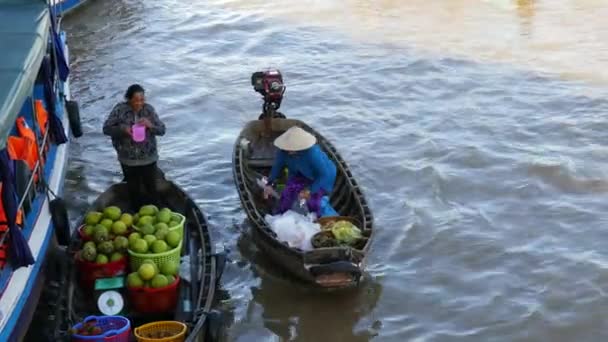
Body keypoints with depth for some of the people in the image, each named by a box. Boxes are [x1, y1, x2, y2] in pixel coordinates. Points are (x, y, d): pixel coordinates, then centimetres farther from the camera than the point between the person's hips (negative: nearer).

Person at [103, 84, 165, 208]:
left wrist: (150, 125, -26)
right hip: (128, 160, 0)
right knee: (134, 190, 17)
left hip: (148, 158, 1)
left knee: (151, 189, 13)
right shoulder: (120, 109, -12)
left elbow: (162, 130, -5)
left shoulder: (149, 109, -7)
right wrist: (122, 129, -27)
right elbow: (106, 128, -8)